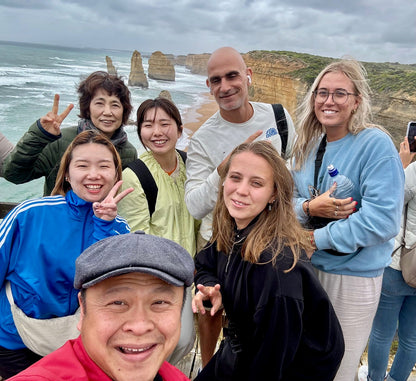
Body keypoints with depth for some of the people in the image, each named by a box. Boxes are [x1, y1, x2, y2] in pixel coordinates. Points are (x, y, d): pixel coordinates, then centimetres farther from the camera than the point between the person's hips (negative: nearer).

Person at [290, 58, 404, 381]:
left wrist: (315, 238, -19)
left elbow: (381, 221, -24)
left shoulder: (376, 144, -16)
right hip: (306, 268, 6)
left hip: (353, 276, -5)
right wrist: (309, 208, -18)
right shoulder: (309, 145, 3)